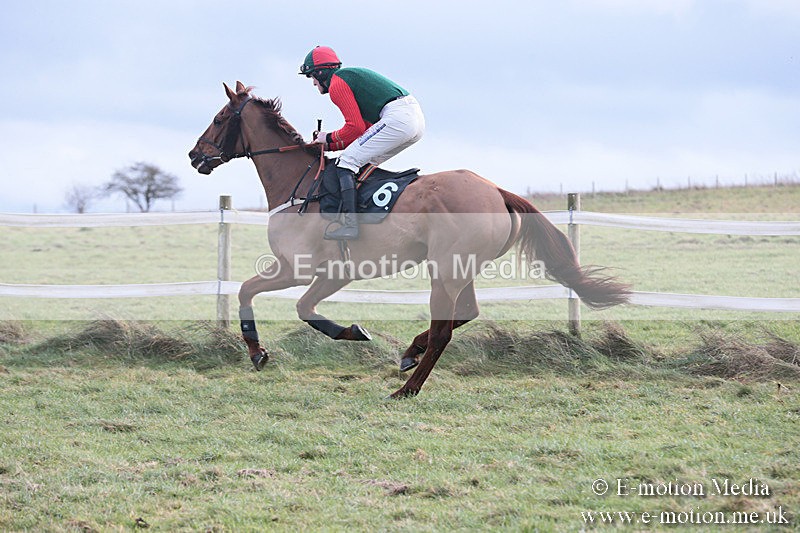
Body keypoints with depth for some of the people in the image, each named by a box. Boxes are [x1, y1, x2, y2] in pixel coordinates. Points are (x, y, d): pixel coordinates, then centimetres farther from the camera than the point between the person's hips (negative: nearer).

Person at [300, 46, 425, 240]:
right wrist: (331, 145, 25)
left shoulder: (336, 84, 1)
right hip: (417, 117, 10)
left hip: (397, 117, -10)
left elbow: (356, 127, -6)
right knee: (367, 163, 22)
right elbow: (365, 127, 28)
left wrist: (330, 139, 10)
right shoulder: (352, 74, 31)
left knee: (347, 161, -8)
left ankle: (350, 223, -20)